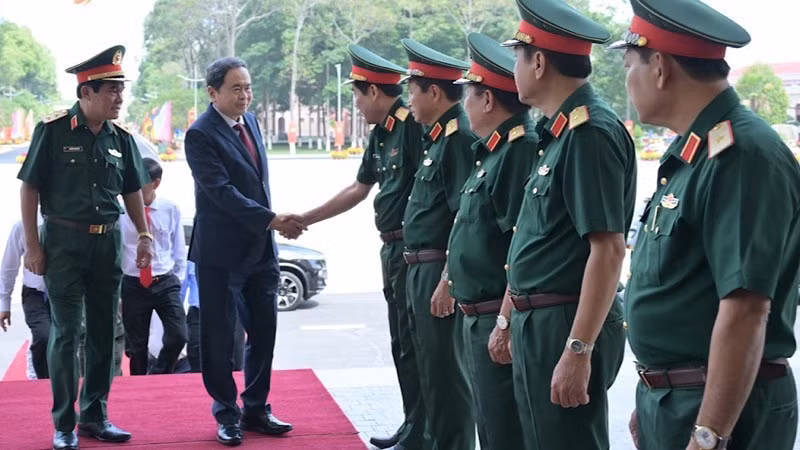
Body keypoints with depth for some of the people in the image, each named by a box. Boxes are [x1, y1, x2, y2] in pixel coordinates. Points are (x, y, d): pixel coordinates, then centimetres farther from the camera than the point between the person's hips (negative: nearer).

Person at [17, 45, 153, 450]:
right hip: (63, 242, -5)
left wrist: (144, 236, 9)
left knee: (104, 333, 10)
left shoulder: (120, 138, 5)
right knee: (66, 333, -1)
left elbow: (132, 190, 15)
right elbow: (30, 188, -7)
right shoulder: (53, 130, -9)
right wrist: (32, 245, -9)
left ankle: (95, 416, 23)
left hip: (107, 242, 5)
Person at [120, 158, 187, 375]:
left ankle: (158, 377, 11)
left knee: (178, 336, -13)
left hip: (165, 283, 0)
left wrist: (178, 279, 4)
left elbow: (179, 248, 7)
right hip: (133, 284, 0)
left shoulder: (170, 210, -1)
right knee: (137, 345, 6)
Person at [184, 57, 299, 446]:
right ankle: (226, 414, 18)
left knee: (263, 332, 12)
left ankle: (256, 408, 25)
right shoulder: (200, 134, -15)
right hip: (222, 253, -7)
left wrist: (271, 224, 15)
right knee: (219, 338, 5)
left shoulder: (249, 121, 9)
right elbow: (222, 192, -22)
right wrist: (272, 220, -26)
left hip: (261, 249, 7)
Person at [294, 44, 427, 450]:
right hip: (392, 249, 10)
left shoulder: (414, 124, -15)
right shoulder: (380, 134, 14)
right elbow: (358, 191, 23)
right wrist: (304, 220, 26)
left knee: (413, 344, -3)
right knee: (401, 343, 16)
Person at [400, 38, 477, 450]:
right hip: (422, 270, 10)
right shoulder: (439, 136, 15)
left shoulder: (461, 137, -16)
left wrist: (448, 281, -22)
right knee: (430, 366, 18)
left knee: (445, 370, -2)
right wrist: (424, 274, 18)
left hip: (440, 272, -10)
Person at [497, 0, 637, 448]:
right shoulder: (561, 131, 13)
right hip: (538, 325, 10)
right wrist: (509, 320, 22)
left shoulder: (592, 133, -18)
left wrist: (579, 351, -25)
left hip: (568, 327, -10)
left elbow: (609, 250, -23)